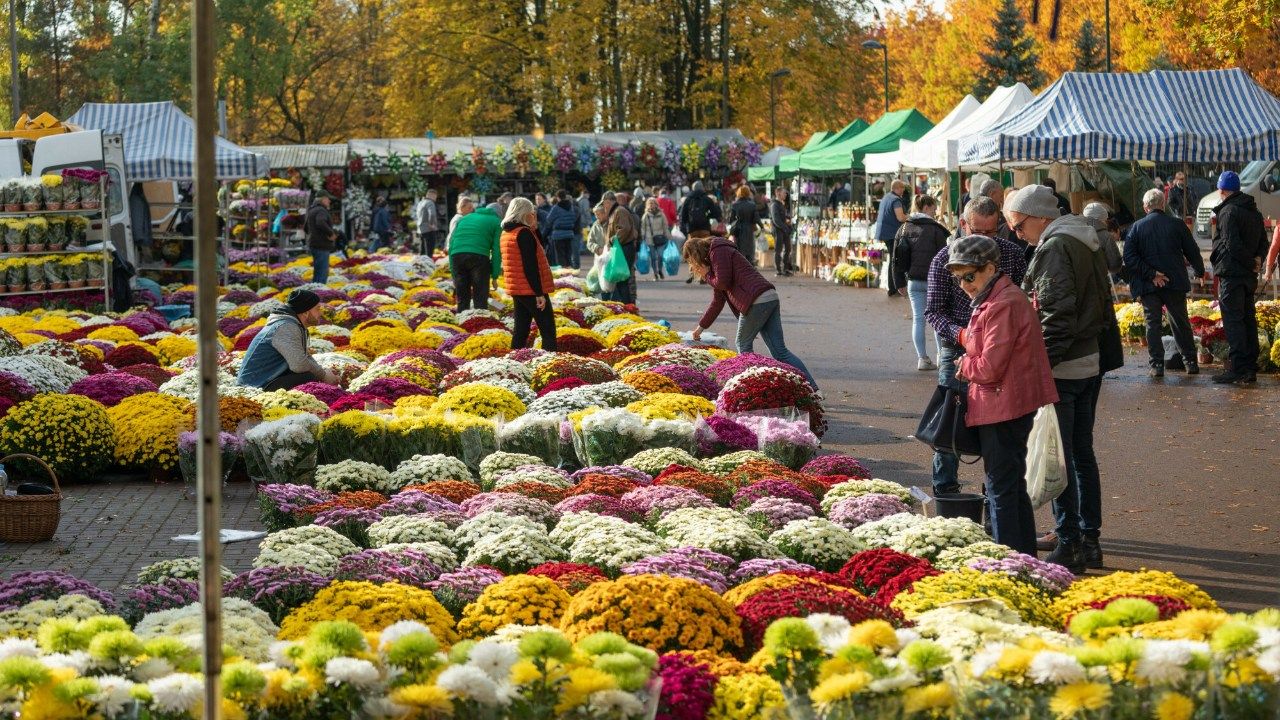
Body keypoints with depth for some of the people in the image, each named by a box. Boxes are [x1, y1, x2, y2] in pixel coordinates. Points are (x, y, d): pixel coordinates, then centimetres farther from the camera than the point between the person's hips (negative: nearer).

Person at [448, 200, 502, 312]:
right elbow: (496, 250, 5)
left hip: (457, 256, 4)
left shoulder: (464, 218, 29)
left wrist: (454, 276, 22)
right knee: (480, 301, 1)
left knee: (462, 300, 13)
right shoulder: (496, 221, 16)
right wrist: (494, 276, 6)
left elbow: (451, 244, 23)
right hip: (479, 256, -4)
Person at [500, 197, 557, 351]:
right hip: (531, 290, -9)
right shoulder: (524, 233, -15)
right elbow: (531, 266, -20)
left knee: (521, 329, 11)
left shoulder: (506, 233, 12)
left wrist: (534, 228, 9)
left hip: (516, 289, 9)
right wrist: (539, 293, -20)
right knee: (548, 330, -5)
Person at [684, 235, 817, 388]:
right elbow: (717, 302, 35)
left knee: (743, 344, 6)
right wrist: (701, 326, 39)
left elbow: (723, 282, -11)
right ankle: (812, 387, -3)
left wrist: (705, 275, 9)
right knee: (780, 351, 5)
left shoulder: (718, 251, 1)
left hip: (757, 301, -9)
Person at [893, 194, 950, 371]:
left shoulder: (904, 228, 6)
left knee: (918, 319, 6)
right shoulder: (935, 229, -8)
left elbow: (897, 258, 7)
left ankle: (922, 358, 2)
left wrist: (899, 283, 12)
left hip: (914, 281, 4)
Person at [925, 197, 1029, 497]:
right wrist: (959, 334, -23)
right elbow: (933, 310, -6)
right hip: (956, 349, -2)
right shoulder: (945, 259, -7)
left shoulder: (1013, 254, -1)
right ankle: (945, 491, 11)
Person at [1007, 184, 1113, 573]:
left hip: (1062, 367, -9)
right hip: (1091, 362, 10)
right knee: (1083, 453, 15)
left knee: (1058, 458, -4)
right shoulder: (1086, 243, 14)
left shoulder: (1054, 248, -15)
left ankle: (1069, 545, -1)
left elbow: (1058, 315, -21)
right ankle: (1089, 539, 21)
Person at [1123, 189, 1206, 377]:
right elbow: (1192, 252, 5)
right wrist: (1200, 271, 23)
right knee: (1180, 322, 13)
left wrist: (1150, 275, -11)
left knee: (1153, 323, 3)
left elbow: (1129, 257, -11)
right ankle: (1190, 362, 17)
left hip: (1148, 286, -1)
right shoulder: (1177, 225, -1)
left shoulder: (1136, 228, -3)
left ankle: (1157, 365, -3)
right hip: (1175, 284, 1)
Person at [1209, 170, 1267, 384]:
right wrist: (1257, 260, 3)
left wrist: (1251, 263, -9)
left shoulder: (1229, 211, -12)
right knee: (1248, 319, 12)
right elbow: (1263, 242, 18)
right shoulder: (1254, 212, 16)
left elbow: (1232, 245, -19)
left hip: (1231, 273, -8)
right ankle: (1251, 369, 13)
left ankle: (1238, 368, -14)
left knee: (1232, 320, -9)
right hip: (1249, 276, 8)